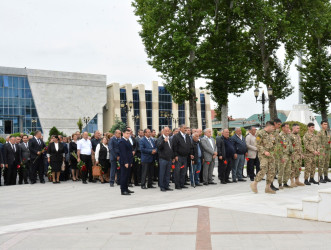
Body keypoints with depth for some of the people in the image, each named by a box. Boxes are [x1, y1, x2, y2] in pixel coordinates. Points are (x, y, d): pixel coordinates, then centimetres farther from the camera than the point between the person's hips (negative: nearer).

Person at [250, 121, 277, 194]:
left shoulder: (272, 134, 15)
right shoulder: (260, 133, -9)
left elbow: (274, 143, 26)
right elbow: (258, 145, -13)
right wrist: (264, 151, -21)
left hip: (271, 154, 8)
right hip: (263, 155, -8)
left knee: (271, 171, 4)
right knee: (264, 170, -15)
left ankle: (268, 188, 11)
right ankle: (254, 183, 1)